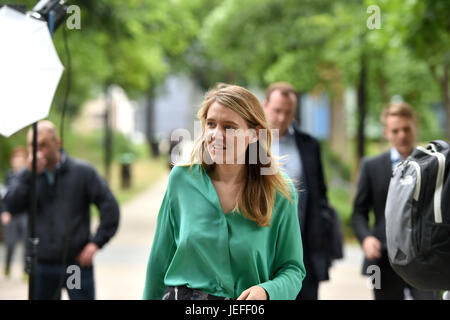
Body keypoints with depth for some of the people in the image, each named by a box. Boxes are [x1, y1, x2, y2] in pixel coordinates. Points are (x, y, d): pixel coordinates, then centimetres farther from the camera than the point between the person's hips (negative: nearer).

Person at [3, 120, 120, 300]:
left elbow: (109, 206, -2)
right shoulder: (27, 176, 7)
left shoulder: (82, 172, -1)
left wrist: (97, 242, -8)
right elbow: (12, 206, -9)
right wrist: (30, 174, -16)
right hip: (42, 266, 3)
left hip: (77, 263, -2)